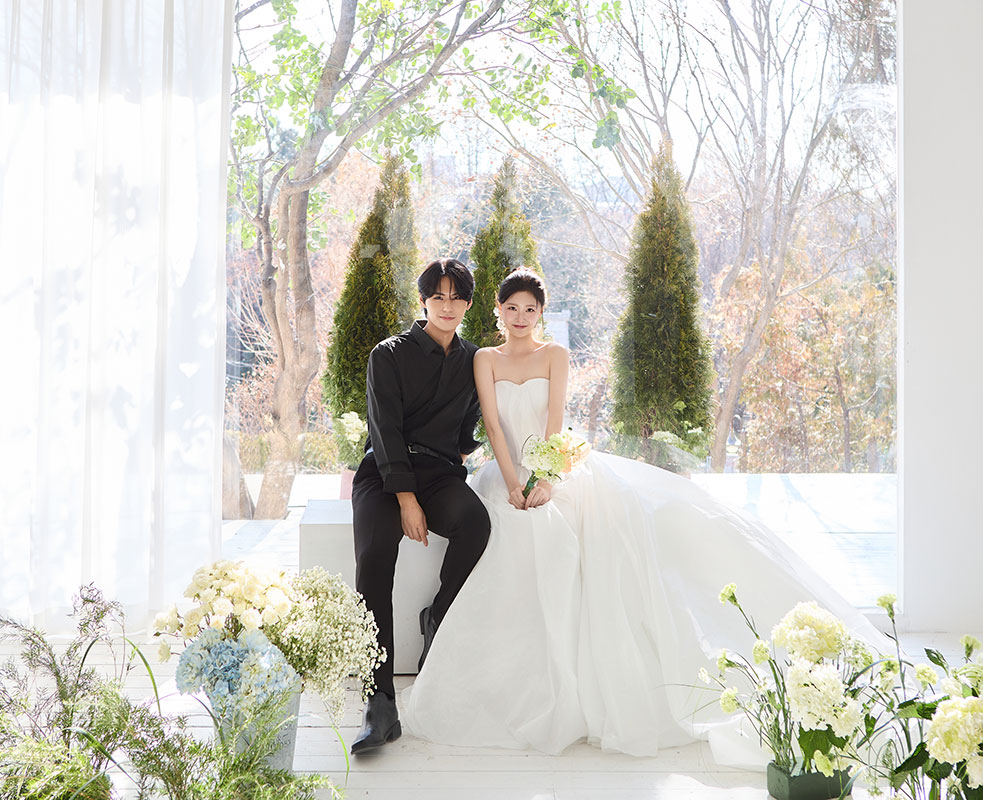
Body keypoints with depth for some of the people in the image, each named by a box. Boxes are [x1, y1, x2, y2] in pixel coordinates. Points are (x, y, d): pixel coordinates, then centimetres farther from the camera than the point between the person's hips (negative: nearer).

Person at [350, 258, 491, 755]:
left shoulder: (474, 361, 17)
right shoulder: (390, 355, 4)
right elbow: (386, 431, -5)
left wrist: (460, 455, 9)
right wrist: (406, 498, -15)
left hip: (441, 473, 2)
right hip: (385, 474, -2)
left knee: (475, 521, -33)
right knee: (374, 555, -30)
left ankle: (438, 619, -6)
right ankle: (380, 704, -32)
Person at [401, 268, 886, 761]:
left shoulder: (555, 355, 9)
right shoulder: (486, 360, 9)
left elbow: (554, 418, -5)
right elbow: (494, 425, -4)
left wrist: (544, 481, -20)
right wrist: (513, 485, -18)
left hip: (558, 470, 1)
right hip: (509, 476, 0)